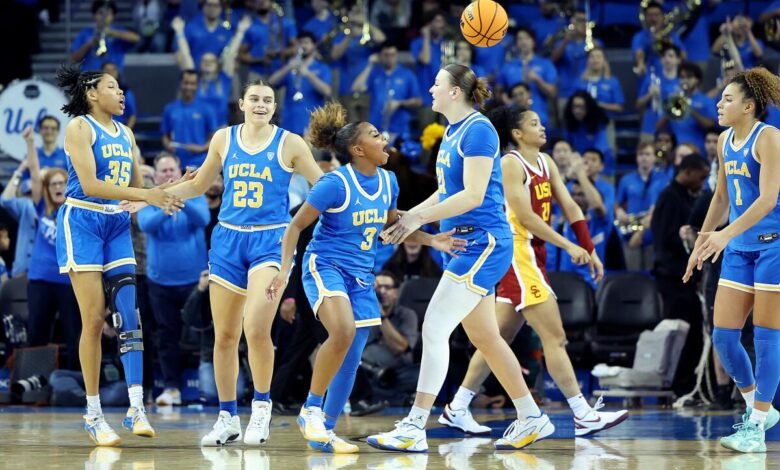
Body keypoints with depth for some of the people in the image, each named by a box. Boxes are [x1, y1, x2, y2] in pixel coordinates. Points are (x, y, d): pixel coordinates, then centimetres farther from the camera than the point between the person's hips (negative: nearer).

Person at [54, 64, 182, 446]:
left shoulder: (125, 134, 13)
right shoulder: (79, 127, -8)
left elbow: (137, 189, 17)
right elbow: (89, 185, -18)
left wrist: (171, 190, 1)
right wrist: (145, 195, -23)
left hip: (117, 226, 6)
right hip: (82, 223, -6)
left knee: (128, 315, -6)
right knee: (94, 319, -6)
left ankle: (136, 407, -11)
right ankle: (93, 413, 2)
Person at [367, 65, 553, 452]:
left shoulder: (477, 129, -14)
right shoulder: (452, 132, 14)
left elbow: (473, 194, -20)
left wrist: (418, 218, -20)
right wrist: (407, 217, 8)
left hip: (483, 243, -10)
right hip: (466, 244, 10)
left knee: (434, 329, -13)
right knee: (483, 336, 14)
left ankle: (414, 429, -14)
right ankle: (531, 418, 23)